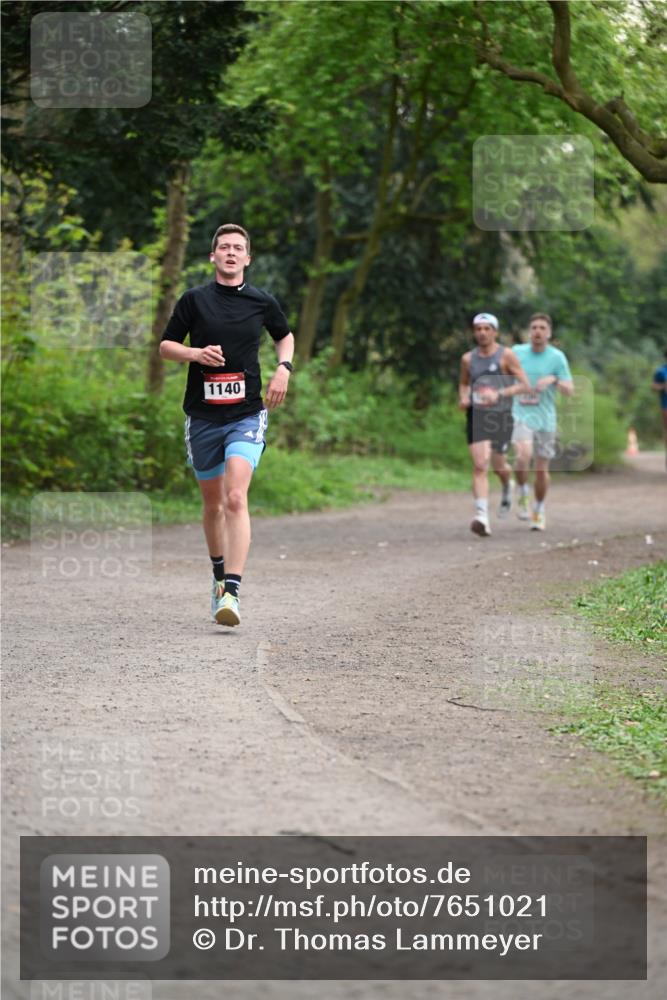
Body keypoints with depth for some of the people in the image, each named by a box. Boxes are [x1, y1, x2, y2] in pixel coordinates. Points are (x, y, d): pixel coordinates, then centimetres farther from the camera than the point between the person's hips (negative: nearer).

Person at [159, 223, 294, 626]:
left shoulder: (262, 302, 5)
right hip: (203, 415, 2)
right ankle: (220, 575, 36)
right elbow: (166, 346, 8)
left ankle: (231, 592, -26)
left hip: (246, 415, -2)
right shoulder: (194, 299, 2)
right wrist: (196, 353, -12)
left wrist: (284, 367, 5)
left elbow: (285, 335, 24)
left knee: (236, 499, -19)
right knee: (213, 503, 12)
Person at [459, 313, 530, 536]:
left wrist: (500, 394, -20)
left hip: (501, 415, -2)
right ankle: (482, 517, -21)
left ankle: (507, 487, 44)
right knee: (479, 466, -13)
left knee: (498, 466, 6)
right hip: (476, 416, 2)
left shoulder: (506, 355, -3)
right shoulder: (468, 358, 8)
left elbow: (525, 385, -6)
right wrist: (463, 397, 3)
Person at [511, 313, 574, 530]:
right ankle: (523, 492, -2)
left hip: (545, 419, 1)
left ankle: (539, 509, 28)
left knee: (541, 469, 6)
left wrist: (554, 380, -22)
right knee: (523, 455, -27)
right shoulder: (517, 352, 3)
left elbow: (570, 390, -5)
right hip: (521, 415, 0)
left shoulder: (557, 357, -1)